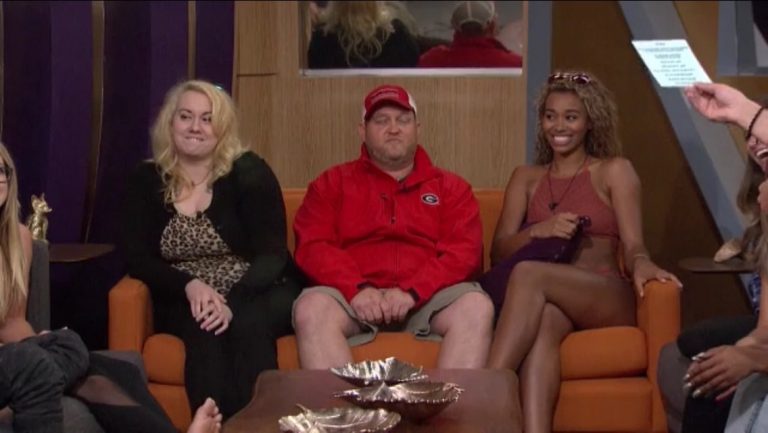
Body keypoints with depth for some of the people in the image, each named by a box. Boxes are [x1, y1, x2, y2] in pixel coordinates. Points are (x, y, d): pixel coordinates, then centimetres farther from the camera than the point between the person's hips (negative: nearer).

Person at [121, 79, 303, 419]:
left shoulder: (248, 172, -2)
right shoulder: (147, 181, 6)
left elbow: (272, 255, -10)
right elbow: (138, 260, 0)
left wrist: (233, 304, -27)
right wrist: (189, 285, -20)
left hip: (259, 296, -1)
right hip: (187, 303, 1)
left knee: (248, 324, -34)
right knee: (204, 330, -32)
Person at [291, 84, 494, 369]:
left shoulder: (450, 187, 19)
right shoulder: (333, 183, 19)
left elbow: (464, 252, 4)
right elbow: (313, 246, 5)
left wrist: (412, 292, -13)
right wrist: (357, 289, -15)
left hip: (429, 298, 1)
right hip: (355, 296, 0)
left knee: (477, 306, -30)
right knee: (312, 308, -32)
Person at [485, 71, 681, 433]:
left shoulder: (615, 170, 15)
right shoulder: (525, 177, 23)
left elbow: (632, 244, 1)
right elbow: (498, 251, 12)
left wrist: (640, 264, -25)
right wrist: (538, 231, -10)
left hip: (606, 296, -2)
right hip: (547, 295, 2)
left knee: (529, 273, -34)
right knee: (543, 319, -38)